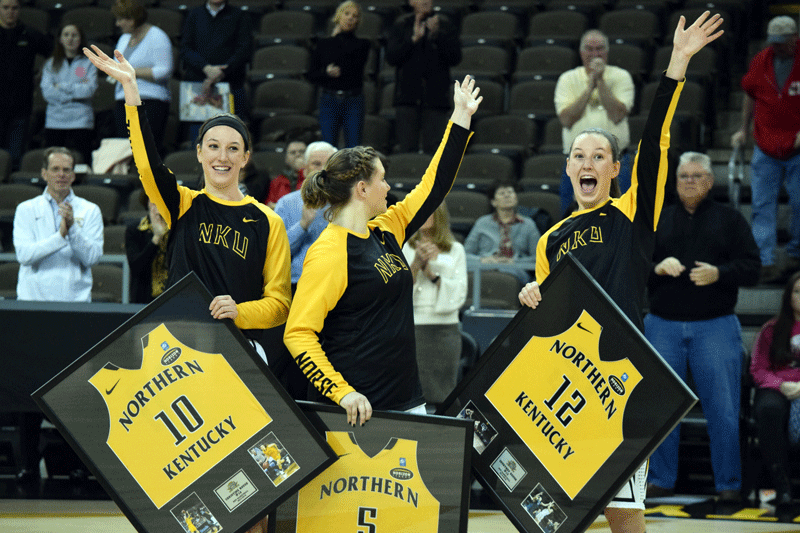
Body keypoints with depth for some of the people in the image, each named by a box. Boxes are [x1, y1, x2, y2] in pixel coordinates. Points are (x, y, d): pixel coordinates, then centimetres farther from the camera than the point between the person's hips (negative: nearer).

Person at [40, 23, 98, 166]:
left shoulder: (88, 64, 7)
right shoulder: (51, 64, 12)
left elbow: (89, 89, -7)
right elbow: (47, 92, -1)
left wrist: (61, 87, -2)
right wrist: (77, 90, -5)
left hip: (80, 122, -2)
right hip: (54, 122, 2)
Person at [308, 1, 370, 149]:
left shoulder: (362, 44, 7)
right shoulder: (323, 44, 9)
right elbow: (312, 76, 7)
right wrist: (327, 73, -13)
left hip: (353, 102, -1)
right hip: (329, 100, 1)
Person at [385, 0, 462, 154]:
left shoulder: (445, 25, 7)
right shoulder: (401, 25, 8)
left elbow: (455, 58, -3)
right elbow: (391, 57, -2)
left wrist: (437, 35, -13)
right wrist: (414, 39, -12)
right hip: (407, 95, 0)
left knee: (434, 150, -5)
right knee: (406, 149, -2)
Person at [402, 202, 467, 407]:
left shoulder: (456, 250, 9)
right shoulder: (406, 248, 9)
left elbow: (459, 296, 1)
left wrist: (431, 271, -8)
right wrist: (416, 264, -13)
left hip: (445, 329, 0)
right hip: (411, 327, 0)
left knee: (440, 398, -2)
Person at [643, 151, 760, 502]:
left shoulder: (730, 220, 8)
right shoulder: (656, 220, 12)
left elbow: (751, 268, 2)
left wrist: (719, 273, -15)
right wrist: (657, 267, -11)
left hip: (715, 326, -2)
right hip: (663, 325, 2)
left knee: (722, 409, -3)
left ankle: (728, 483, 4)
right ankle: (660, 480, 13)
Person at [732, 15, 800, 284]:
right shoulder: (760, 61, 4)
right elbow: (750, 94, 18)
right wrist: (744, 129, 20)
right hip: (765, 148, 3)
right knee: (762, 205, -3)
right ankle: (765, 261, -4)